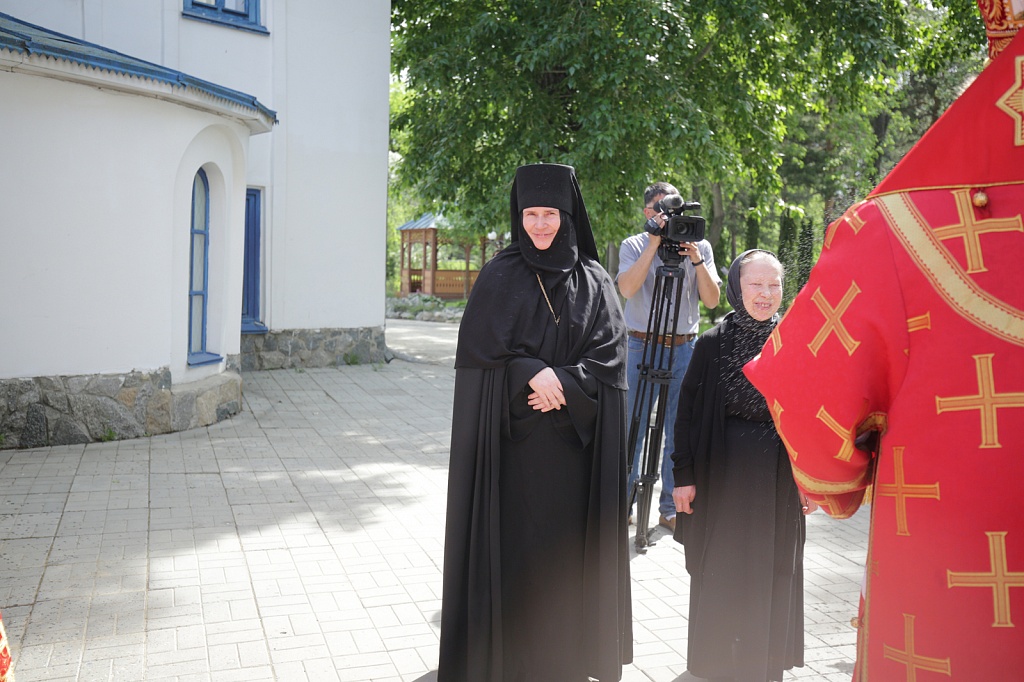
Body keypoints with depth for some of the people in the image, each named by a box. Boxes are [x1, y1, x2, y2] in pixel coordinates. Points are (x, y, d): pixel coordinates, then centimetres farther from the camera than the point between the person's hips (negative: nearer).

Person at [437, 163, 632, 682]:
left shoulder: (593, 281, 5)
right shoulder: (499, 276, 2)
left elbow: (610, 354, -2)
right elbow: (478, 347, -3)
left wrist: (563, 384, -16)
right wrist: (530, 373, -16)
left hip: (574, 437, 1)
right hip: (512, 435, -1)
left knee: (567, 540, 6)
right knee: (509, 538, 1)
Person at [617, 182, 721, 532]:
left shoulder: (700, 247, 7)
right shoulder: (634, 246, 1)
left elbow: (712, 300, -1)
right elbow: (627, 288, -17)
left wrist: (697, 261, -13)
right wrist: (654, 244, -18)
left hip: (685, 348, 2)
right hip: (642, 346, -2)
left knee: (679, 431, 5)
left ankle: (671, 508, 15)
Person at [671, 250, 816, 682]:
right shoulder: (712, 345, -5)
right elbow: (687, 411, -3)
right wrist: (683, 475, -6)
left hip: (777, 480, 1)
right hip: (722, 478, -1)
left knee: (771, 572, 10)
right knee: (720, 572, 9)